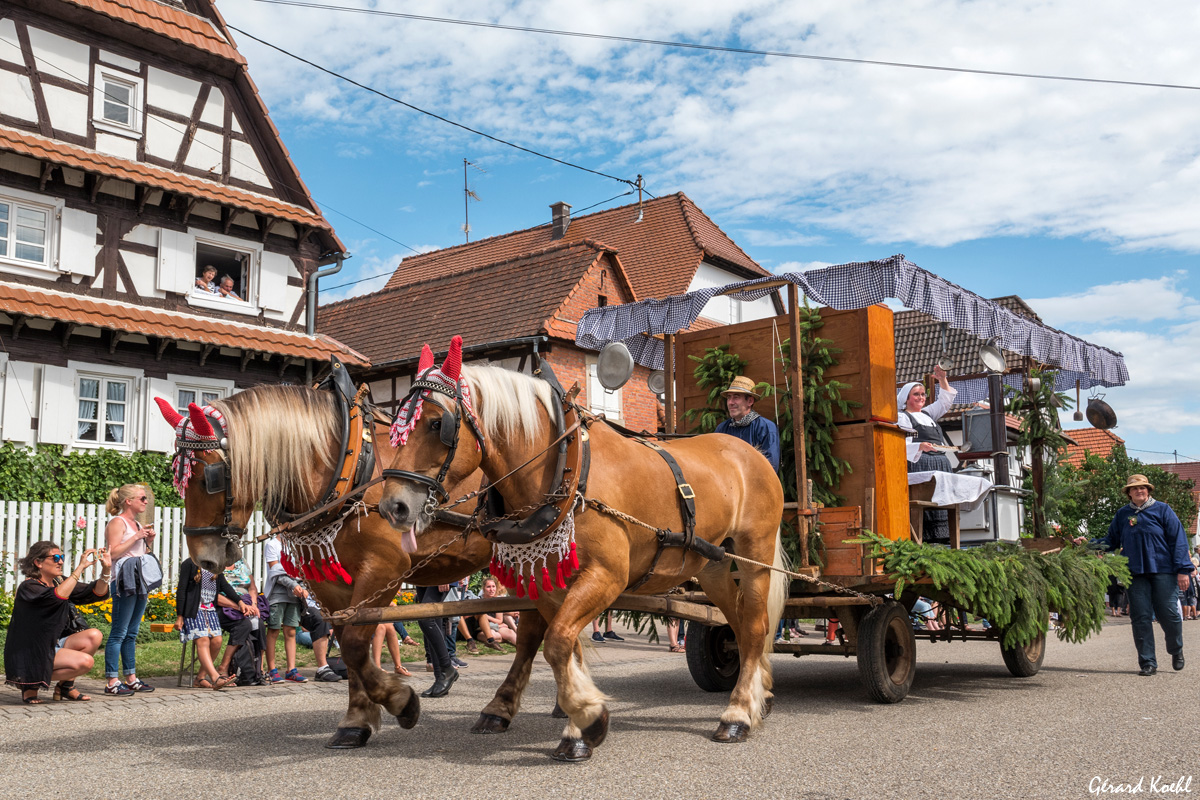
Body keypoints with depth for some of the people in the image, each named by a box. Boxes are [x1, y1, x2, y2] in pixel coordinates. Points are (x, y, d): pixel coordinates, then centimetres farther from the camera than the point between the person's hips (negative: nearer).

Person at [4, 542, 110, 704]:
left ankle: (66, 685, 3)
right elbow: (56, 597, -36)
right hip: (30, 653, -8)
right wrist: (81, 568, -33)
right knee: (85, 661, -24)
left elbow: (97, 593, 4)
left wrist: (106, 570, -14)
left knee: (94, 636, -14)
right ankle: (32, 683, -4)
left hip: (54, 645, 8)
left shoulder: (60, 582, 8)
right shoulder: (28, 587, -15)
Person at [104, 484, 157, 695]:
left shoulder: (139, 525, 18)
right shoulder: (117, 522, -7)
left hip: (140, 582, 9)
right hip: (124, 583, -9)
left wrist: (149, 541, 9)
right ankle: (112, 681, -4)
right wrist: (136, 537, -16)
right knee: (119, 633, -7)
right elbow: (114, 553, -17)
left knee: (132, 633, 12)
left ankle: (131, 678, 16)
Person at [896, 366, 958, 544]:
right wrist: (920, 446, -26)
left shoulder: (927, 413, 25)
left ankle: (941, 538, -3)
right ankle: (929, 537, -19)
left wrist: (942, 380, 15)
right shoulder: (902, 417, 3)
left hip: (941, 464, 7)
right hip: (921, 464, -7)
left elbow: (945, 401, 30)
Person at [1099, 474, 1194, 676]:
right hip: (1135, 574, 2)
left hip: (1163, 571, -2)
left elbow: (1178, 540, 0)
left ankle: (1176, 650, 27)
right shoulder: (1122, 514, 11)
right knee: (1140, 617, 0)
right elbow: (1111, 541, 16)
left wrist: (1183, 569, -6)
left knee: (1168, 613, -2)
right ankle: (1147, 662, 7)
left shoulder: (1162, 510, 3)